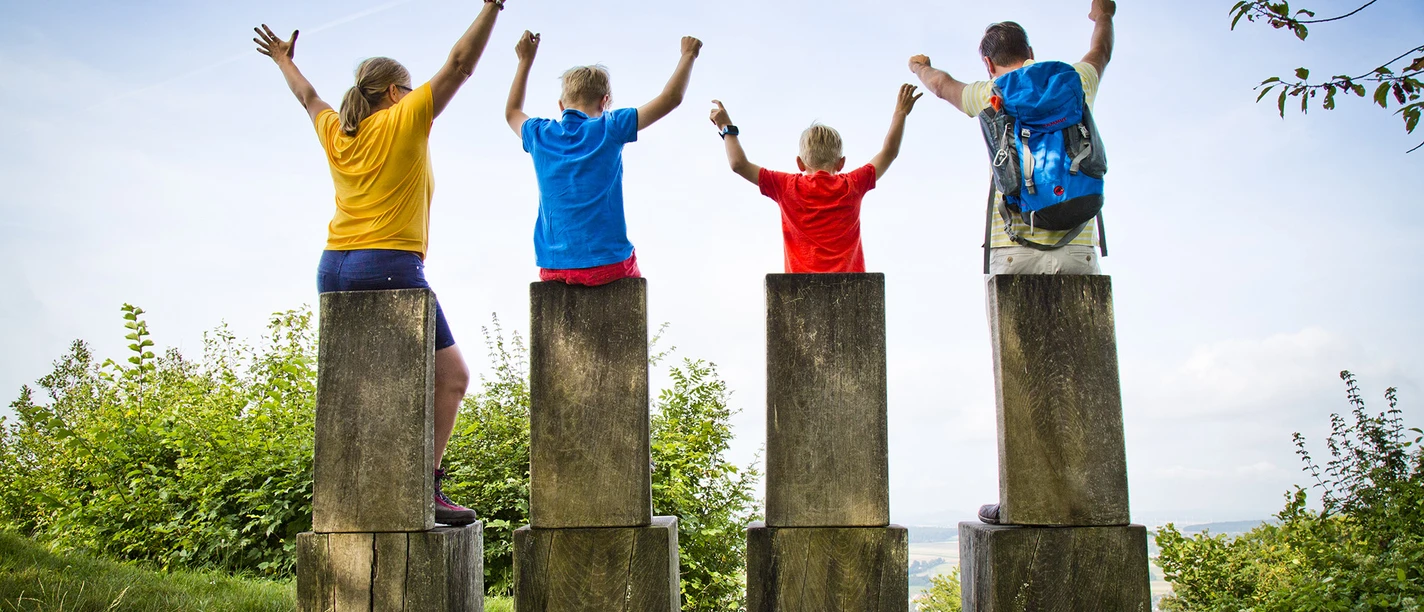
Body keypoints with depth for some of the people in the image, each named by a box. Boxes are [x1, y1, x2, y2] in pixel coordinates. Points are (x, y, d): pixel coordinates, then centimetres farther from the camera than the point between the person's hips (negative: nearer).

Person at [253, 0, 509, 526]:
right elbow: (459, 65, -3)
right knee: (450, 376, -1)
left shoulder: (335, 133, 15)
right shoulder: (403, 122, -1)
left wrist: (284, 61, 55)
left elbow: (308, 97, 36)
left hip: (334, 269, 8)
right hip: (390, 267, -7)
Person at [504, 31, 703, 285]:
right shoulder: (609, 129, -5)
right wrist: (688, 55, 15)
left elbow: (512, 112, 31)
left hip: (552, 268, 4)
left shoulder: (540, 135, 5)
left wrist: (526, 61, 36)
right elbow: (671, 98, 0)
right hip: (607, 263, -3)